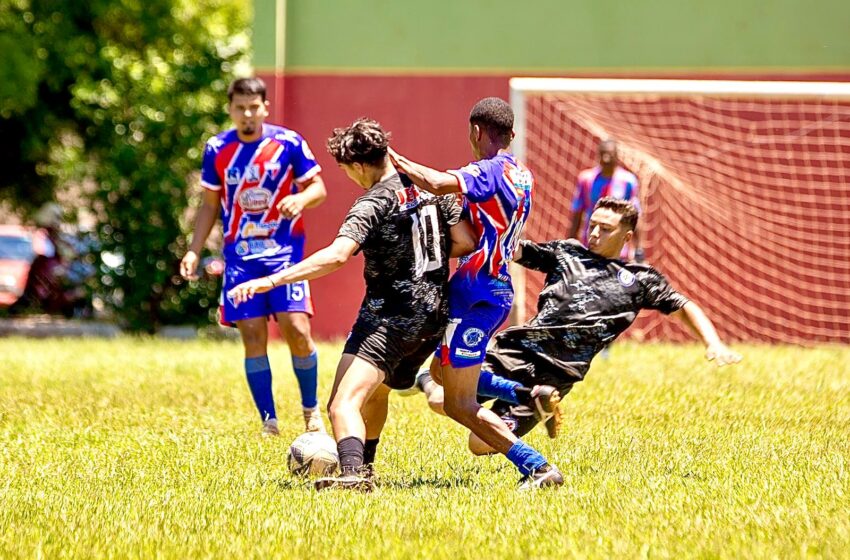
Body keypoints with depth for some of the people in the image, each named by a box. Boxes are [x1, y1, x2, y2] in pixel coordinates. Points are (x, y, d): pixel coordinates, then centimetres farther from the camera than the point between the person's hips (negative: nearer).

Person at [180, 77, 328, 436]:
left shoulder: (289, 143, -3)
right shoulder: (217, 150, 4)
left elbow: (318, 188, 3)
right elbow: (209, 205, 14)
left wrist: (301, 199, -20)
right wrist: (194, 251, 6)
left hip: (284, 251, -2)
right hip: (240, 255, 2)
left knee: (296, 329, -12)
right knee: (252, 336, -4)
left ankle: (311, 411, 8)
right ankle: (268, 421, 4)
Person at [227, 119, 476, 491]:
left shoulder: (372, 205, -15)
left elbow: (336, 255, -29)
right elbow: (465, 243, 7)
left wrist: (272, 280, -32)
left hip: (389, 318, -8)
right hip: (433, 317, 8)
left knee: (344, 404, -21)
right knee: (375, 394, 31)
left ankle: (353, 472, -43)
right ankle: (363, 467, 43)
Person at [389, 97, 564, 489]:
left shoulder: (490, 171, -16)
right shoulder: (522, 176, 12)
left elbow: (438, 183, -34)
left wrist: (400, 163, -18)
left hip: (475, 291, -9)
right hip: (499, 288, 9)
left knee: (459, 405, -4)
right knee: (442, 370, 29)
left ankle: (537, 468, -12)